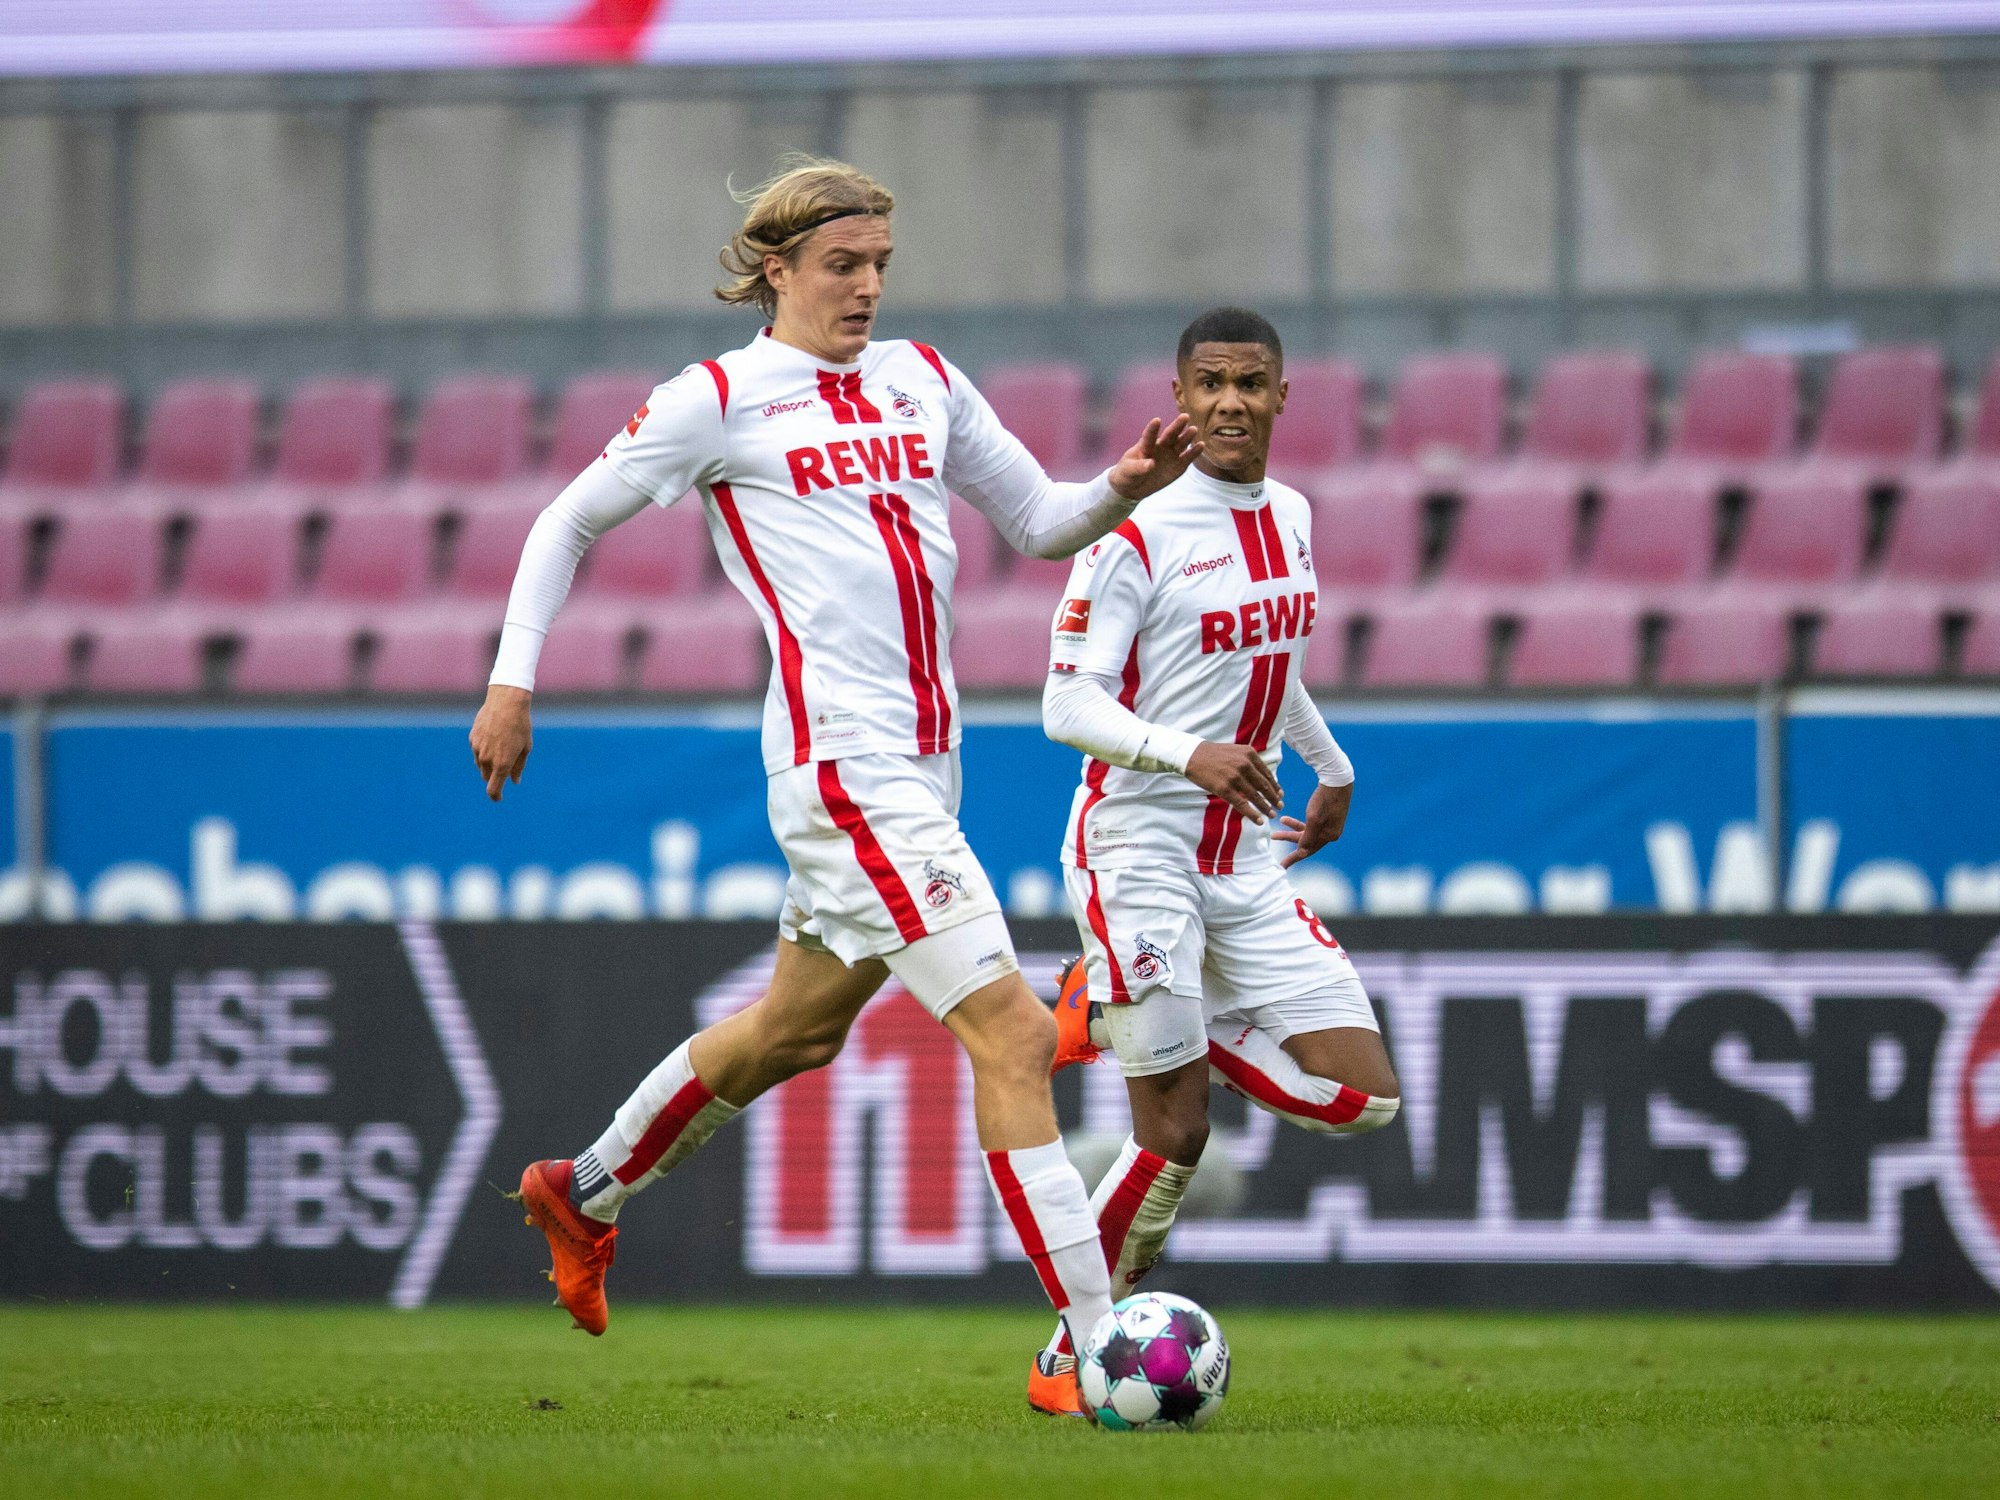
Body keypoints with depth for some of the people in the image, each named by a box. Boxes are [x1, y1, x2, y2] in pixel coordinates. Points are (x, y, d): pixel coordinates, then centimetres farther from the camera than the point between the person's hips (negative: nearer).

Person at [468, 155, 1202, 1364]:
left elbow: (1041, 522, 18)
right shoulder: (720, 400, -3)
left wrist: (1125, 488, -2)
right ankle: (1094, 1346, -16)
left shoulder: (921, 379, 14)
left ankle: (583, 1195, 45)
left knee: (798, 1030, 24)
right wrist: (513, 683, 0)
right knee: (1013, 1034, -15)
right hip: (840, 768, -8)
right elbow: (570, 523, 6)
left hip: (924, 761, 8)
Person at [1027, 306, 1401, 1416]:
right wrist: (1192, 755, -33)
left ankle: (1122, 1016, 14)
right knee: (1176, 1136, -8)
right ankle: (1068, 1364, 8)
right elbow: (1069, 706, -18)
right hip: (1141, 854, -7)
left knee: (1366, 1095, -1)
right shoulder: (1137, 532, -13)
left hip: (1246, 865, 7)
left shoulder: (1290, 516, 9)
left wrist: (1334, 770, 38)